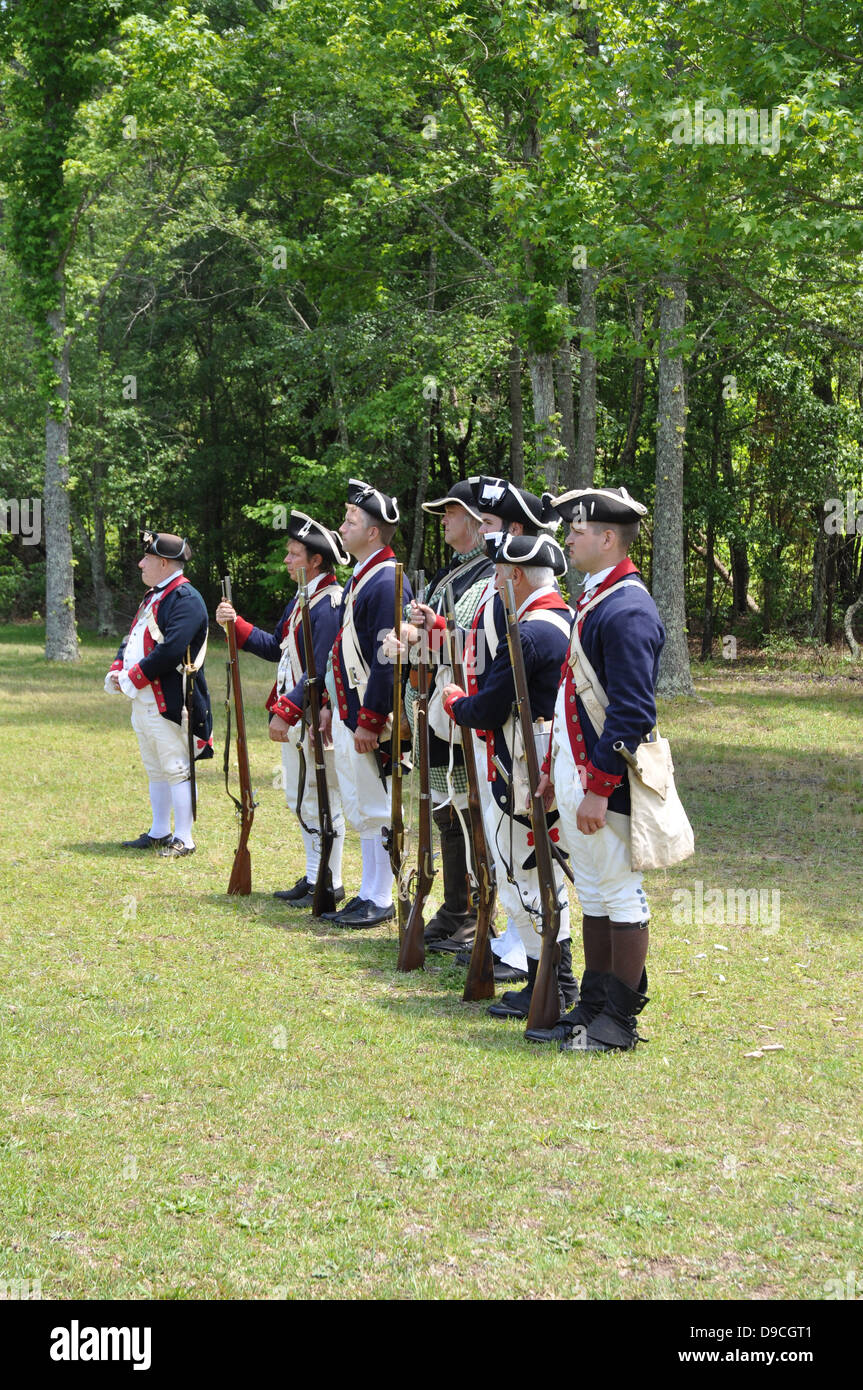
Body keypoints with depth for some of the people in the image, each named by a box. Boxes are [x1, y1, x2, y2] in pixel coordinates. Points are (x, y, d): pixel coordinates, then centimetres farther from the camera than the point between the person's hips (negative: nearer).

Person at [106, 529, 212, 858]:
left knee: (176, 770, -4)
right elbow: (132, 638, 19)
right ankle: (159, 833, 26)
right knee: (155, 770, 17)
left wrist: (133, 679, -18)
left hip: (171, 704, -10)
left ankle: (183, 840, 1)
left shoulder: (185, 599, -16)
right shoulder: (153, 596, 17)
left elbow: (171, 650, -25)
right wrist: (117, 670, 1)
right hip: (144, 703, 10)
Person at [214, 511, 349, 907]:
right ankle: (313, 877, 25)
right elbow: (277, 648, 20)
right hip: (294, 719, 10)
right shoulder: (302, 600, 14)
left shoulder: (330, 605, -18)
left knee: (320, 801, -3)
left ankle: (330, 884, 6)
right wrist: (236, 624, 10)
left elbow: (320, 670, -23)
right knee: (299, 799, 16)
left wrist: (285, 710, -25)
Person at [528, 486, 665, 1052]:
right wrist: (555, 768, 20)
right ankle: (593, 1006, 23)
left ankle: (620, 1021, 7)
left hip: (606, 782, -10)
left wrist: (599, 789, -23)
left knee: (620, 895, -1)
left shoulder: (628, 609, -17)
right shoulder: (593, 598, 15)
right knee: (593, 894, 15)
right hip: (577, 776, 10)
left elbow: (633, 713, -22)